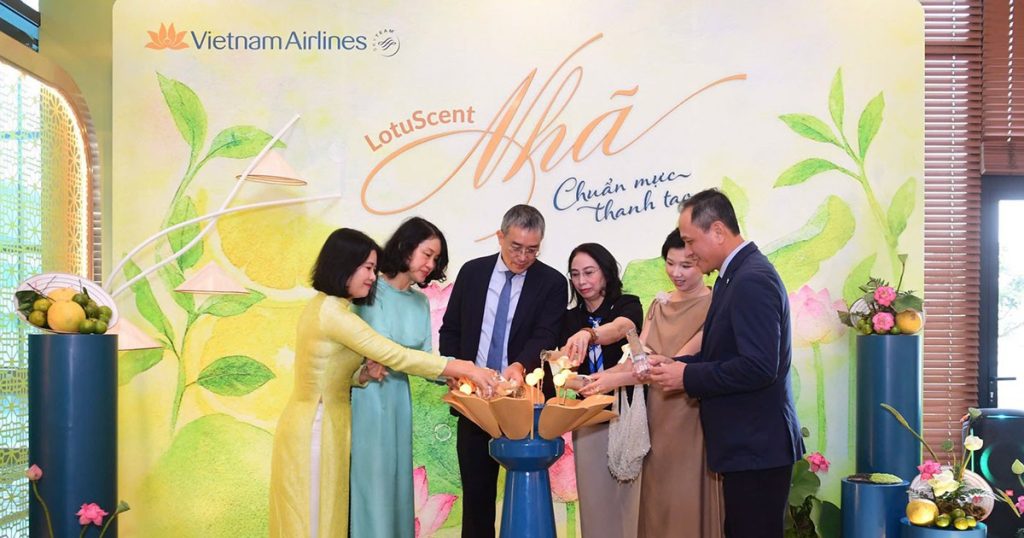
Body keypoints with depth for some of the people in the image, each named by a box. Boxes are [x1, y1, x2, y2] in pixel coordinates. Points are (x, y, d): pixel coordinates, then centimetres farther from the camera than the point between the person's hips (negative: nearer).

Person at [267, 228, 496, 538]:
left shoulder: (325, 306, 9)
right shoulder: (332, 310, -20)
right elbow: (393, 355, -22)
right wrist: (463, 369, -19)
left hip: (319, 423, 9)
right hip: (315, 428, -9)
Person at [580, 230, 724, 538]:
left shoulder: (713, 306, -9)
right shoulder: (659, 305, 12)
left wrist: (617, 380, -25)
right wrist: (594, 379, -16)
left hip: (691, 417, -6)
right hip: (657, 416, 6)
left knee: (689, 507, -1)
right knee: (657, 502, 10)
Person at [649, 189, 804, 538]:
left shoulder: (752, 280, -19)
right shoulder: (738, 275, 12)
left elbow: (758, 367, -26)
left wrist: (688, 376, -18)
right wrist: (676, 366, 2)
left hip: (755, 447, -10)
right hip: (747, 444, 10)